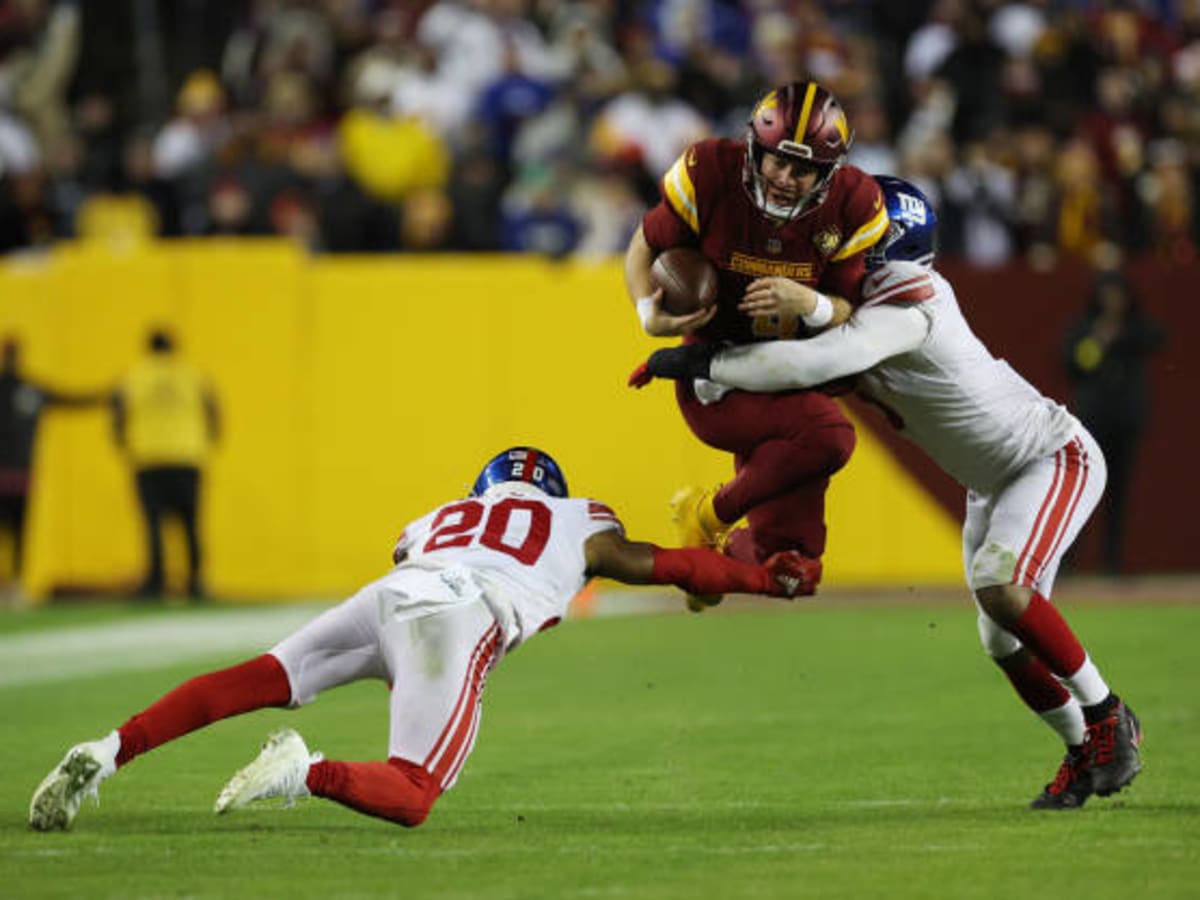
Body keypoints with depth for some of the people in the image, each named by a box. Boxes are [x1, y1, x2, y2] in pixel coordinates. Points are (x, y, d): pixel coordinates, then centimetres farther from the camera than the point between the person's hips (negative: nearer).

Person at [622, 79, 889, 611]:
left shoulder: (852, 206, -10)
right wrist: (650, 315, -21)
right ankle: (712, 515, -8)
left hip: (788, 383, 5)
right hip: (714, 384, -5)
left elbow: (850, 316, -4)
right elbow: (644, 247, -2)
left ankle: (722, 550, 40)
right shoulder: (712, 175, -17)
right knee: (830, 437, -33)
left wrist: (809, 303, -27)